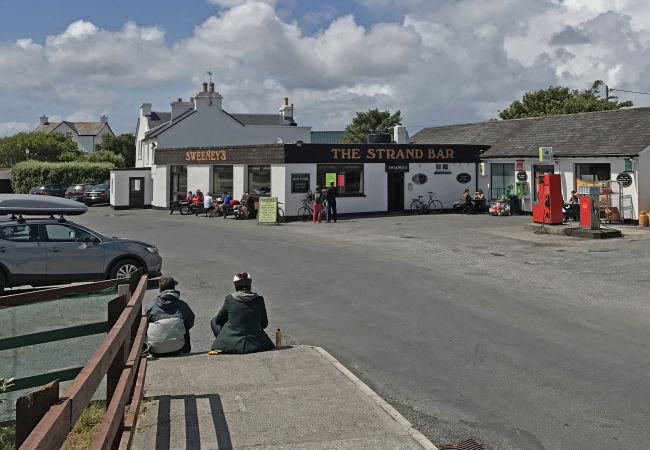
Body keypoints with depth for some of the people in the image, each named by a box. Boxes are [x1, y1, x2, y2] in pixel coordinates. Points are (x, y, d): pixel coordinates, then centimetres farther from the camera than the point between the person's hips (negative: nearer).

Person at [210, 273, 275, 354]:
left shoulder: (229, 298, -8)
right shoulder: (259, 299, -4)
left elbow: (218, 320, 6)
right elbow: (264, 324, 6)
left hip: (231, 345, -3)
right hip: (254, 345, 3)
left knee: (214, 321, 21)